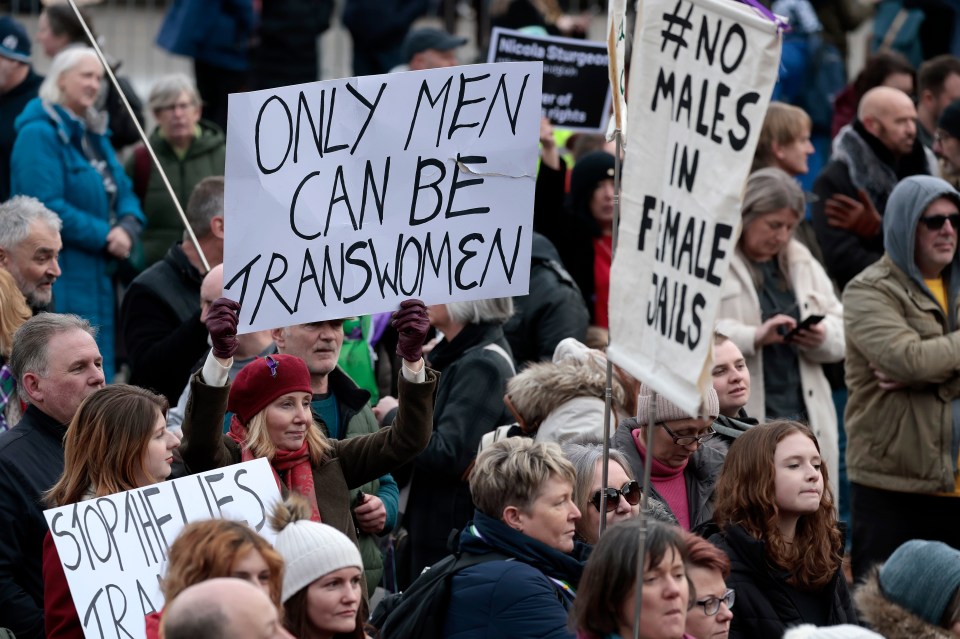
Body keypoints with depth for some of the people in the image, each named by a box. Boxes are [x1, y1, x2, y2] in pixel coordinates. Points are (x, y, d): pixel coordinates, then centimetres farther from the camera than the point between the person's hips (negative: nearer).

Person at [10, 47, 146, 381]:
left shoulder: (93, 133, 18)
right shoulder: (39, 134, -11)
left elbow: (122, 190, 17)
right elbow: (48, 207, -19)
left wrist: (128, 226, -6)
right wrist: (103, 236, -17)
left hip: (101, 275, 9)